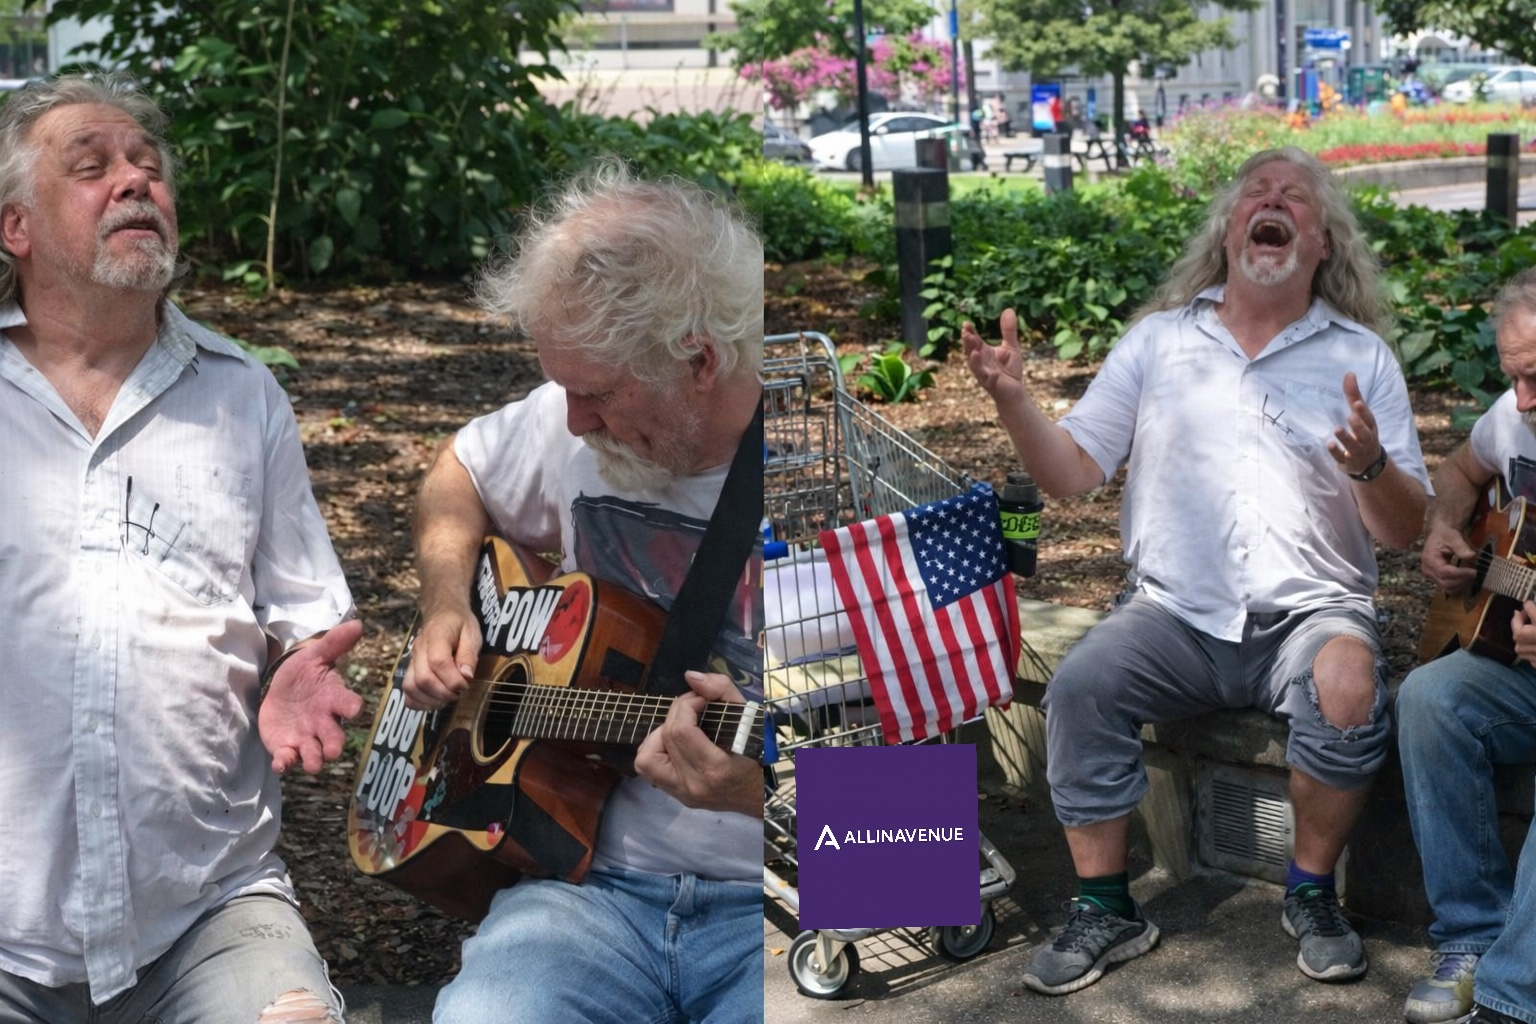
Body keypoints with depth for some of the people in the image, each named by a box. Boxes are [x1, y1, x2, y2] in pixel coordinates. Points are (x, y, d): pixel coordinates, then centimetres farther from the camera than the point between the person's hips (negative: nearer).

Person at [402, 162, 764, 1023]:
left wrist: (757, 787, -32)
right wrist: (447, 604, 10)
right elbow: (456, 478, 29)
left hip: (755, 897, -3)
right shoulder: (570, 426, 5)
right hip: (597, 875, 4)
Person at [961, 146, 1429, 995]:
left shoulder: (1360, 357, 8)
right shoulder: (1159, 339, 11)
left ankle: (1311, 894, -6)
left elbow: (1407, 532, 3)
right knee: (1078, 687, -25)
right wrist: (1012, 400, -12)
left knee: (1348, 689, -32)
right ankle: (1105, 910, -8)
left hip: (1310, 612, -1)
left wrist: (1373, 468, -19)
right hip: (1175, 612, 1)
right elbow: (1073, 472, 5)